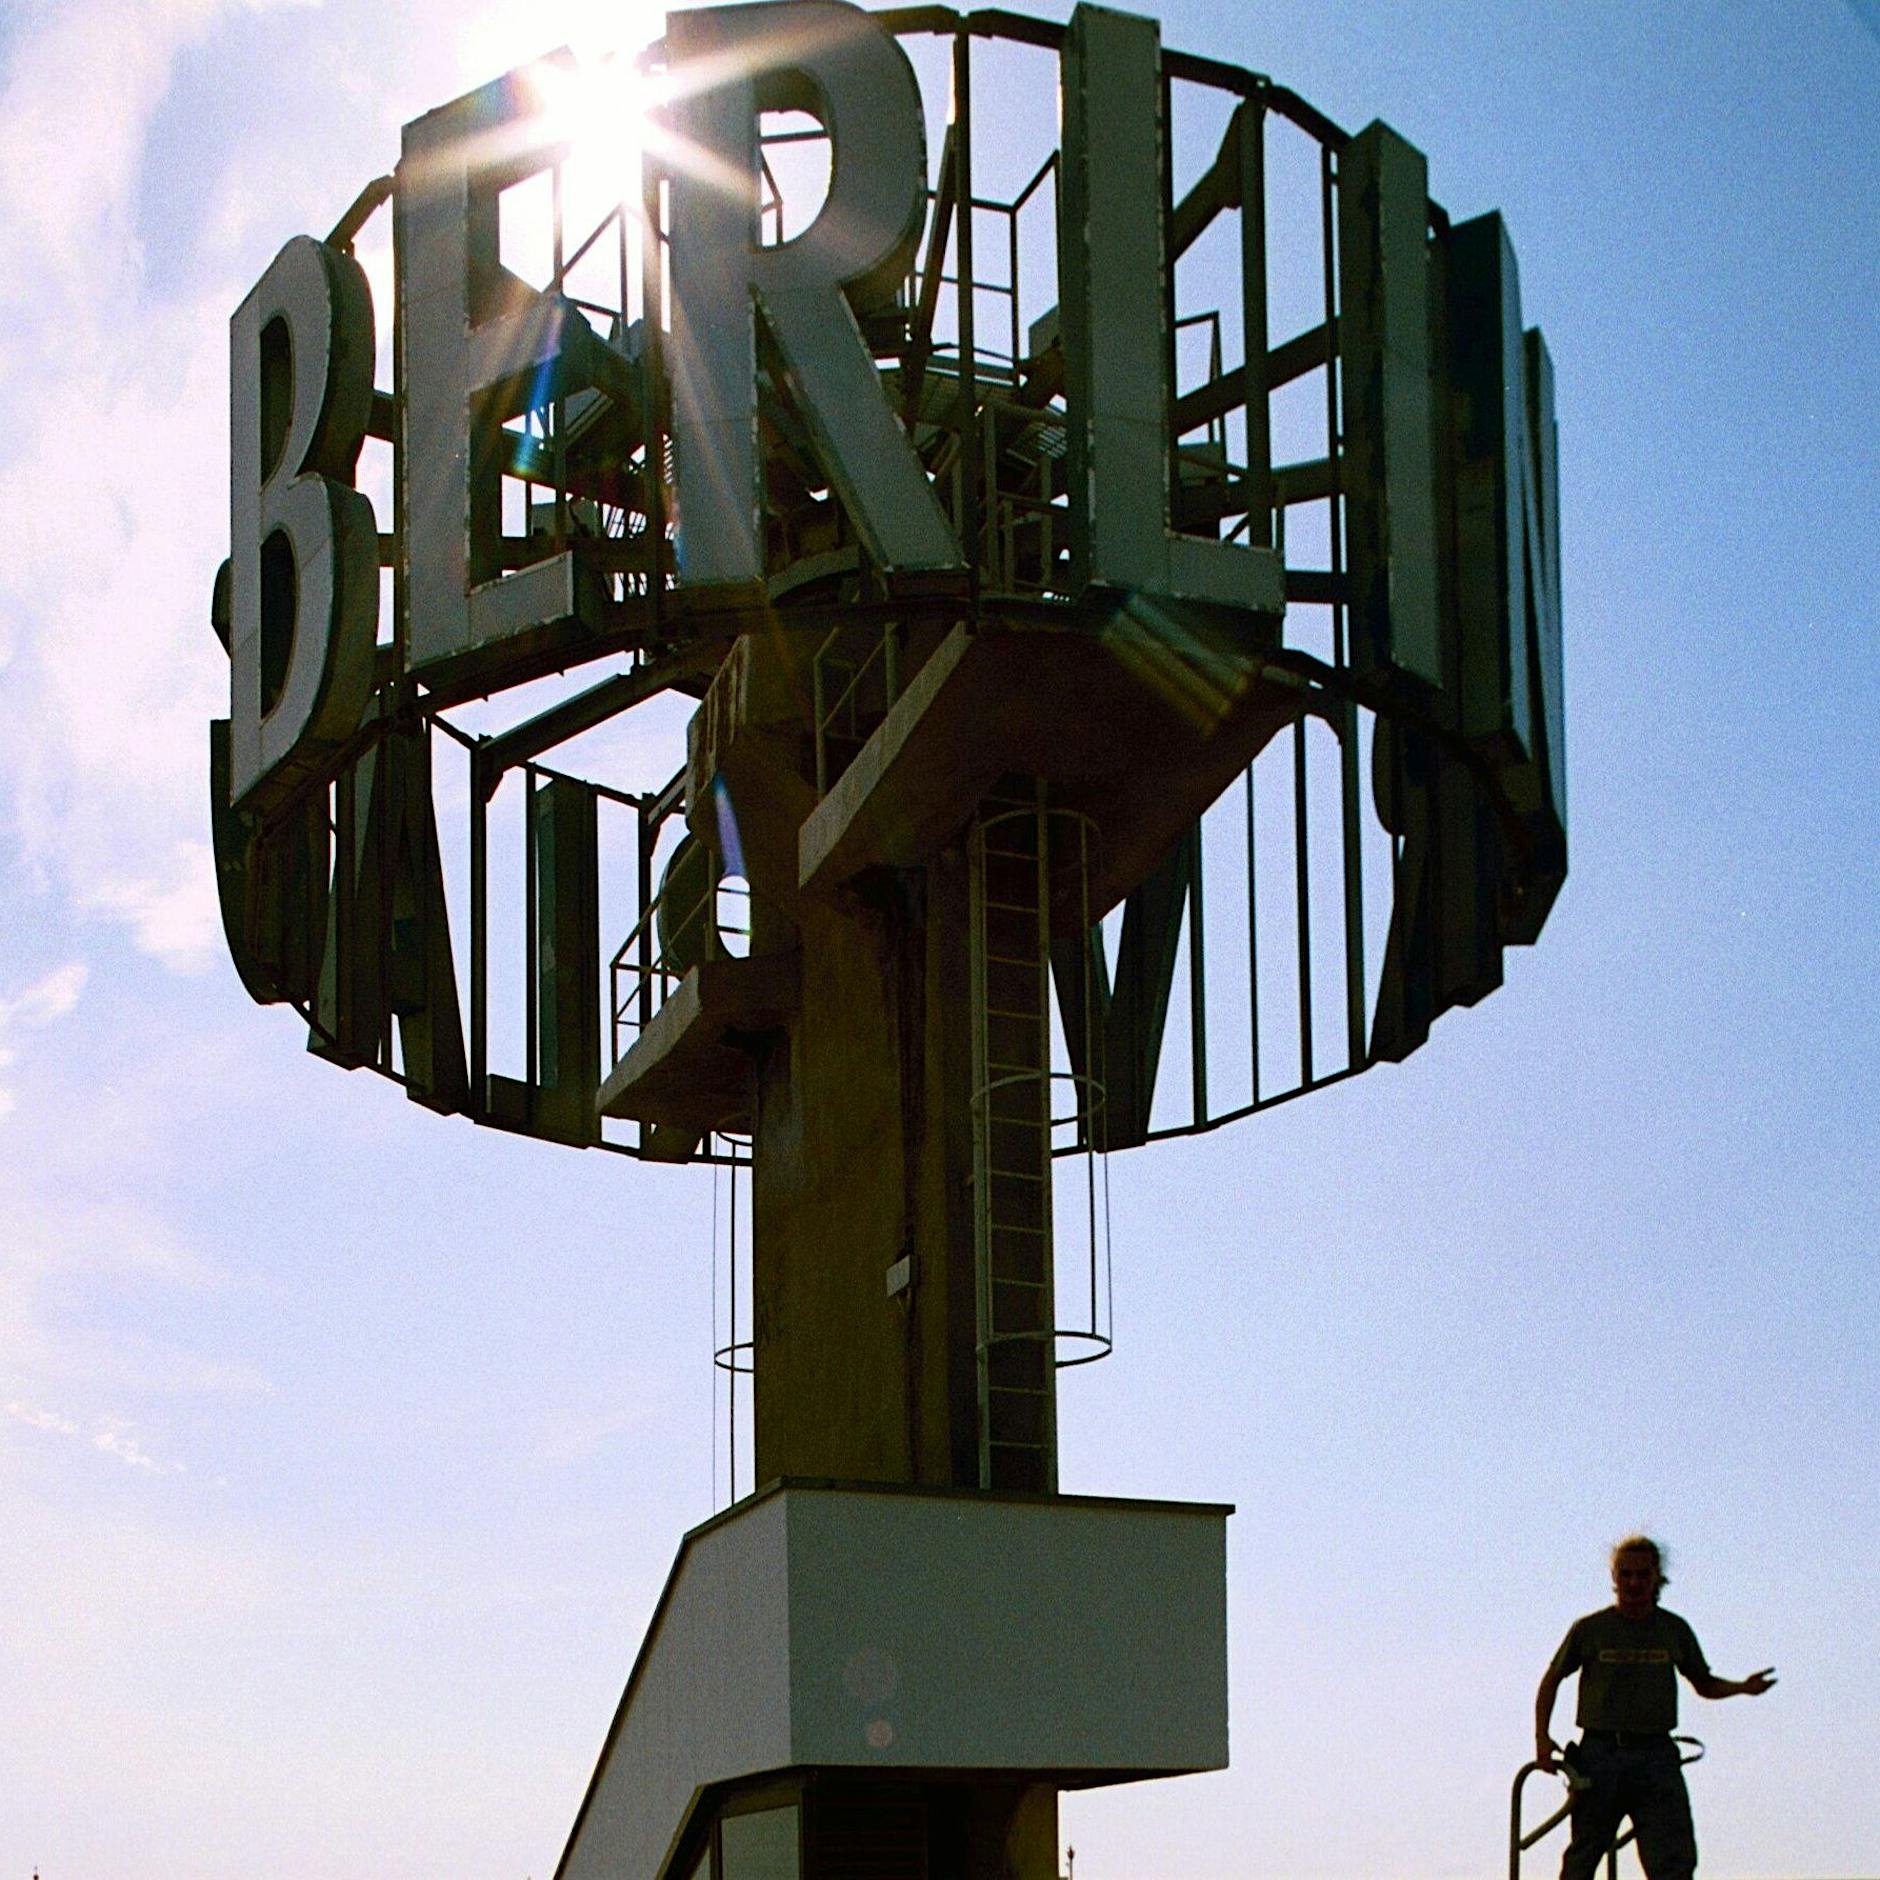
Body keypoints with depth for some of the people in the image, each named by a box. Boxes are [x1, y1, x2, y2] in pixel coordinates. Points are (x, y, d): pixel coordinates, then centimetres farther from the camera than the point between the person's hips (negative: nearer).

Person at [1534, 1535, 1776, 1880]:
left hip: (1656, 1755, 1)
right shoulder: (1589, 1629, 3)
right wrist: (1541, 1736, 3)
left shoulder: (1675, 1630, 9)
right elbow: (1552, 1680, 14)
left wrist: (1742, 1687, 1)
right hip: (1599, 1753, -1)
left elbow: (1704, 1684, 22)